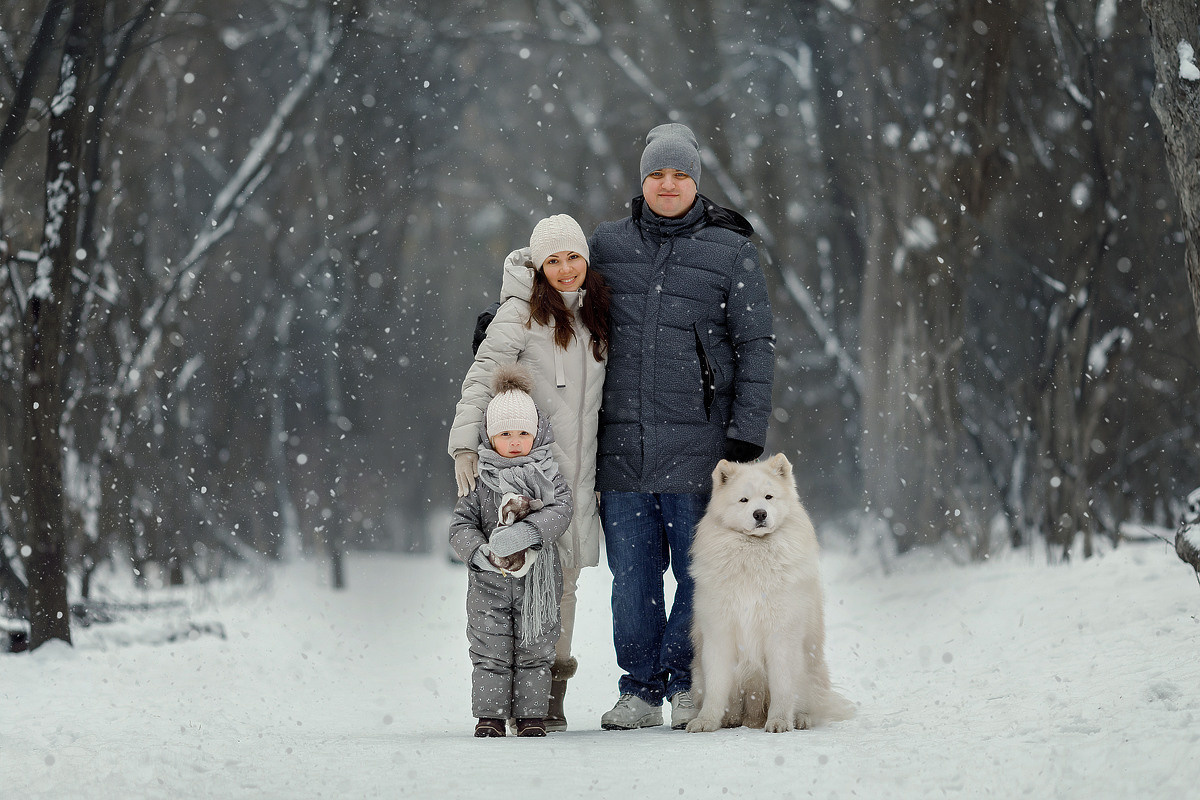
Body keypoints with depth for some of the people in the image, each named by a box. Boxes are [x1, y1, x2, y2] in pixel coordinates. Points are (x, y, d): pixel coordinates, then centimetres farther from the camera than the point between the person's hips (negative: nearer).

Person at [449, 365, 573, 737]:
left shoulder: (549, 476, 1)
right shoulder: (480, 482, 2)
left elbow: (559, 512, -15)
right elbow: (460, 525, -1)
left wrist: (524, 532, -31)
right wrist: (481, 553, -20)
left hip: (537, 581, 0)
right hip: (489, 582, 0)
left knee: (534, 651, 6)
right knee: (490, 651, 1)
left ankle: (531, 715, 14)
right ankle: (490, 716, 9)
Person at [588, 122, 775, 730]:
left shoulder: (730, 252, 2)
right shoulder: (607, 245, 10)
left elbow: (755, 347, 1)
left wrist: (747, 433, -6)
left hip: (697, 440, -2)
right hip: (622, 440, 3)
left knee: (700, 567, 0)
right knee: (631, 571, 4)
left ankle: (689, 685, 12)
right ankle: (640, 691, 13)